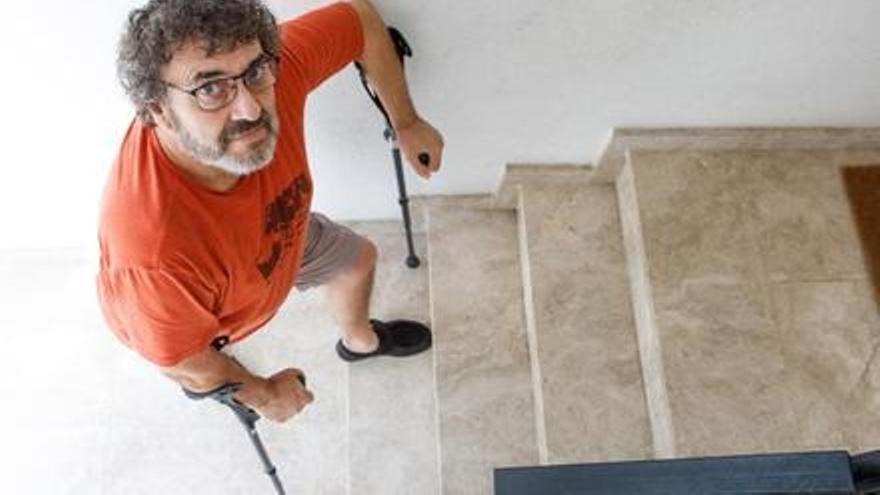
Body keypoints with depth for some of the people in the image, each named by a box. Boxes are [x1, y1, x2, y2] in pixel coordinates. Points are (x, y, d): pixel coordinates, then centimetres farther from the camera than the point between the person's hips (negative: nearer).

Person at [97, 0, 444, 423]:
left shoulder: (274, 66, -40)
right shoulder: (154, 253, -51)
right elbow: (186, 365, -29)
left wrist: (406, 124, -10)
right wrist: (264, 393, -10)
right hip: (190, 318, -4)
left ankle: (360, 341, 61)